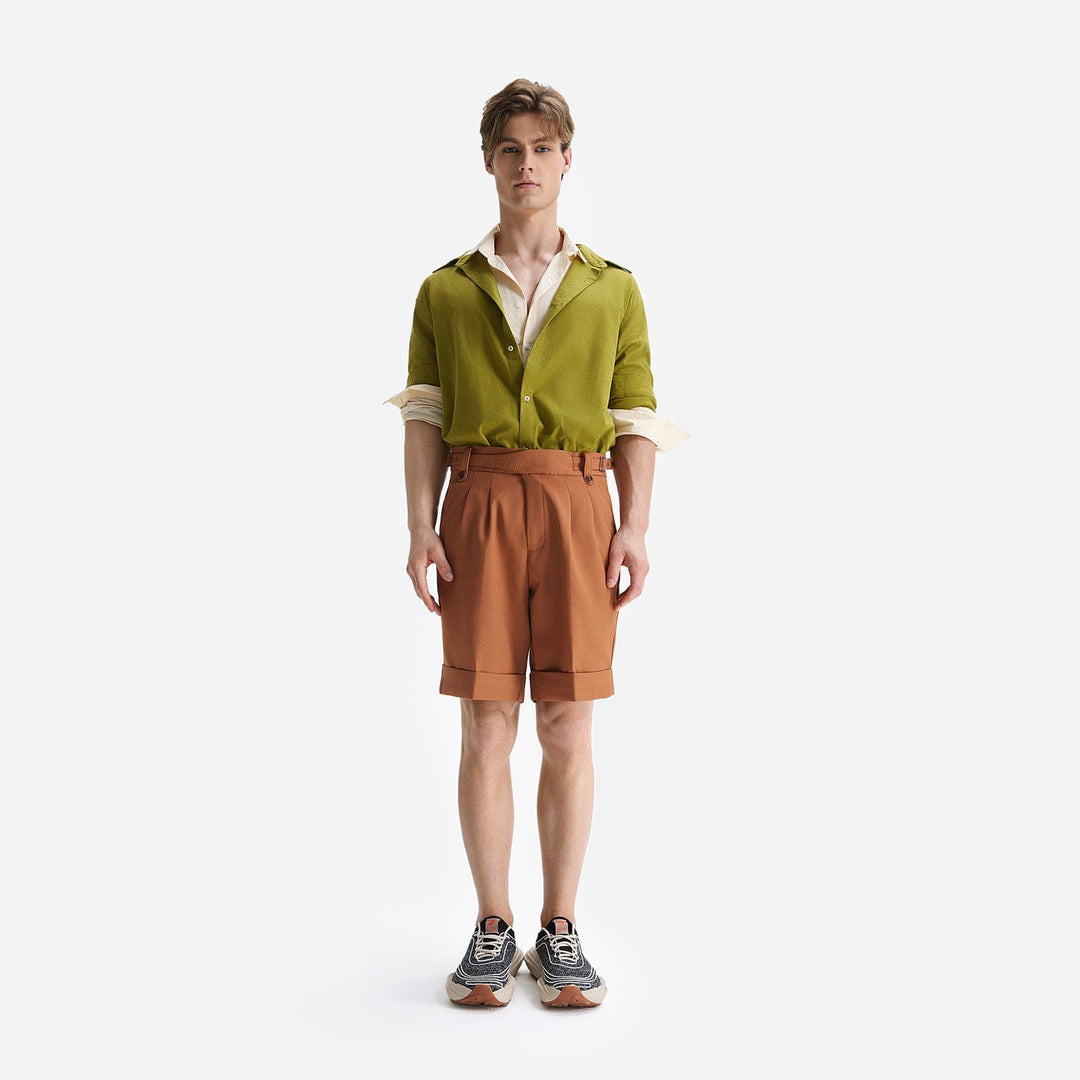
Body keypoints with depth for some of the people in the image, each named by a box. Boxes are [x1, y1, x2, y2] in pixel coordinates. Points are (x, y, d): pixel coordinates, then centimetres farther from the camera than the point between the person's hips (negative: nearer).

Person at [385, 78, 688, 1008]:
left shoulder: (612, 289, 12)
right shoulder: (446, 291, 12)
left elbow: (636, 419, 7)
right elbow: (424, 417, 7)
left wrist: (634, 531, -4)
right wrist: (421, 528, -5)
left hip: (578, 507, 0)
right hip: (479, 509, 0)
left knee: (568, 724, 0)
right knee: (486, 726, 0)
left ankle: (560, 930, 12)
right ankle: (493, 929, 12)